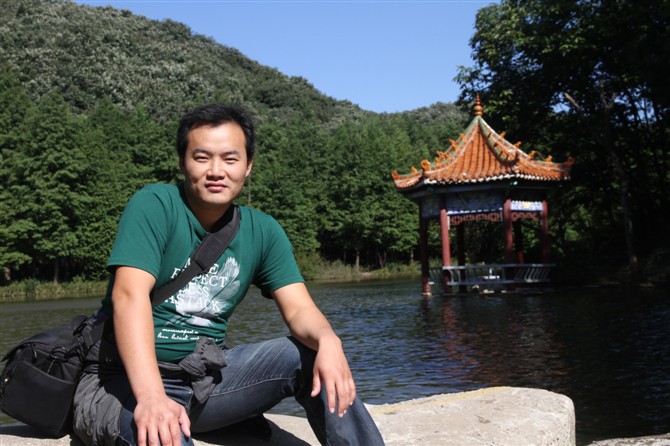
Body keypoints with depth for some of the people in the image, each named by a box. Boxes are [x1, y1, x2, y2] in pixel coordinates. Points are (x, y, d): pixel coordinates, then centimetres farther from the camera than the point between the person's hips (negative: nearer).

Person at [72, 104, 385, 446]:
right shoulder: (154, 206, -12)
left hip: (207, 377, 5)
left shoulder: (262, 231, 4)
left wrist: (328, 341, -28)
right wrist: (152, 396, -39)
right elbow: (130, 295, -25)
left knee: (313, 355, -12)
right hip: (128, 379, -5)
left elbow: (298, 308, -2)